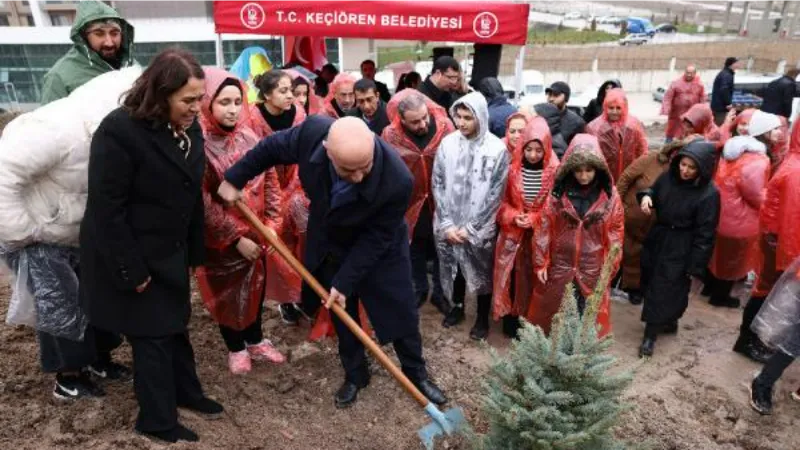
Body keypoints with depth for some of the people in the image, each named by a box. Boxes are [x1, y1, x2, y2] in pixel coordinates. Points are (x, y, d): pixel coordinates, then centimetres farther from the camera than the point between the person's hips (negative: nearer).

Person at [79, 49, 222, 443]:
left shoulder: (190, 130, 0)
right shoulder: (119, 130, -24)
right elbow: (107, 208, -23)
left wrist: (194, 252, 9)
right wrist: (131, 270, -20)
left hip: (171, 252, 7)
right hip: (132, 257, -7)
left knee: (175, 325, 19)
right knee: (151, 334, 6)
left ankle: (187, 392, 40)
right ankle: (157, 420, 25)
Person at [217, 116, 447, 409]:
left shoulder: (397, 181, -41)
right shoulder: (313, 131, -33)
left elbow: (375, 239, -27)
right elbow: (273, 148, -11)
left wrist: (344, 281, -22)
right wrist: (234, 178, -2)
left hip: (380, 249, -3)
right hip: (330, 247, 3)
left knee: (401, 313, 10)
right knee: (342, 313, 16)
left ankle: (416, 374, 35)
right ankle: (355, 375, 38)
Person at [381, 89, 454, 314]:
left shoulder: (445, 127, -16)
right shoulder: (391, 136, -16)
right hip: (410, 202, 0)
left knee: (441, 249, 16)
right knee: (415, 251, 19)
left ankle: (439, 292, 36)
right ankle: (419, 289, 40)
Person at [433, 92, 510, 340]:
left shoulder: (498, 149, -12)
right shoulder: (447, 143, -5)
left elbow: (496, 194, -10)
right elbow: (437, 184, -2)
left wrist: (471, 227, -12)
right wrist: (447, 223, -8)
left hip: (480, 228, -2)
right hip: (448, 225, 3)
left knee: (482, 272, 12)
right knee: (452, 267, 18)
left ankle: (482, 318, 32)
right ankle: (457, 306, 43)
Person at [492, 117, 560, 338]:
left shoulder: (554, 171, -7)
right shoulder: (512, 168, -4)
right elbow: (502, 201, 3)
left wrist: (534, 219, -16)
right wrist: (514, 216, -14)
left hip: (541, 236, -1)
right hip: (513, 234, 1)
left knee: (535, 280, 7)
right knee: (512, 278, 6)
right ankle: (511, 322, 23)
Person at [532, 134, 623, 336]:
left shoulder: (609, 196, -5)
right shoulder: (558, 193, -6)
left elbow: (615, 233, -2)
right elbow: (544, 228, -5)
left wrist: (609, 266, -4)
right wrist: (540, 262, -5)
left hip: (593, 268, 0)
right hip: (559, 266, 0)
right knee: (552, 312, 15)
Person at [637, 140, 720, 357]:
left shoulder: (709, 194, -21)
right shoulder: (669, 176, -6)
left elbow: (704, 234, -17)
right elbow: (655, 191, 15)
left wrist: (695, 266, -14)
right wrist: (646, 196, -10)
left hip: (680, 249, -6)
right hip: (657, 239, 6)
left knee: (665, 289, 1)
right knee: (651, 284, 17)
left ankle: (651, 334, 15)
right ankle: (669, 322, 39)